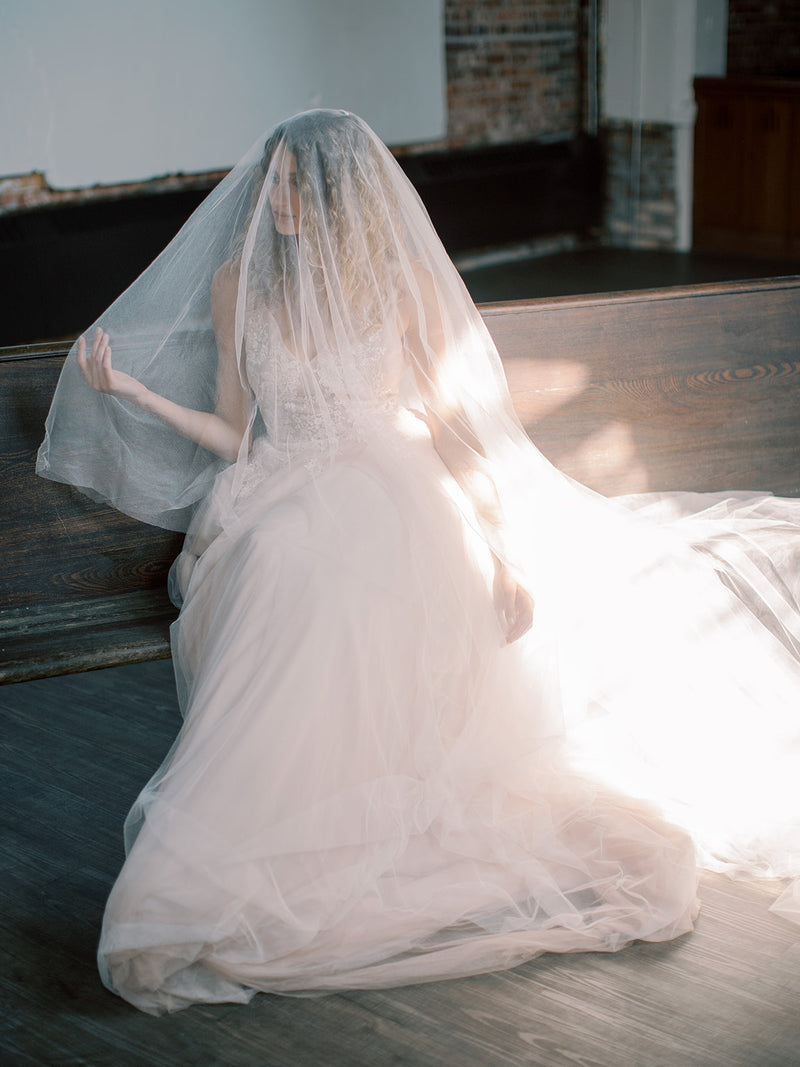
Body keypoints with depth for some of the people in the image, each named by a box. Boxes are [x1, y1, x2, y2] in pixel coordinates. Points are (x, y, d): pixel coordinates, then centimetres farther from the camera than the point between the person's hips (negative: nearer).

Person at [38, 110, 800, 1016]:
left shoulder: (404, 282, -1)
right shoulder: (237, 282, 5)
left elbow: (453, 422, 1)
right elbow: (236, 436, 8)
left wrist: (507, 554, -7)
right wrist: (129, 388, -4)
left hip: (393, 496, -2)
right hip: (282, 497, 3)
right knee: (289, 580, -30)